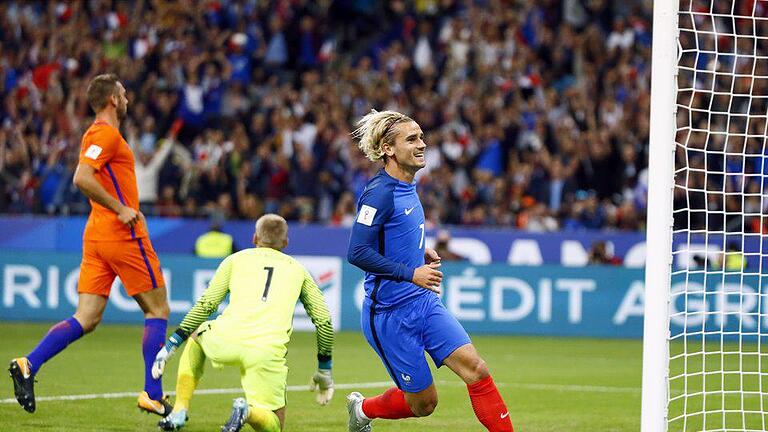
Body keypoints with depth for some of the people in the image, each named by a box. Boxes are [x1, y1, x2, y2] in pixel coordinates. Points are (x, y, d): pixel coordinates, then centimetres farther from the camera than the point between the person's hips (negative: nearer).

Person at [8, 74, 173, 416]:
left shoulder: (96, 134, 19)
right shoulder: (107, 134, -11)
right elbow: (81, 179, -23)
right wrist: (121, 209, -20)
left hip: (96, 235, 9)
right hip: (123, 235, -9)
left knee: (86, 319, 2)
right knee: (157, 310, 2)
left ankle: (28, 365, -14)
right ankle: (153, 395, 2)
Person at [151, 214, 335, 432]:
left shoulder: (236, 259, 21)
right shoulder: (298, 270, 25)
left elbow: (206, 304, 12)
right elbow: (324, 321, 20)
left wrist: (172, 343, 17)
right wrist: (324, 370, 28)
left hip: (225, 341, 1)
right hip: (268, 352, -1)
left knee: (196, 336, 36)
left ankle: (179, 411, 22)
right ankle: (248, 411, -23)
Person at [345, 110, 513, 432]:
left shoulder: (407, 187, 9)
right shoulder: (380, 193, -18)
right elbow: (357, 253, -24)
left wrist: (421, 254, 9)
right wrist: (411, 273, -23)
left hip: (424, 303, 8)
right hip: (391, 313, -8)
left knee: (476, 369, -9)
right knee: (423, 402, 3)